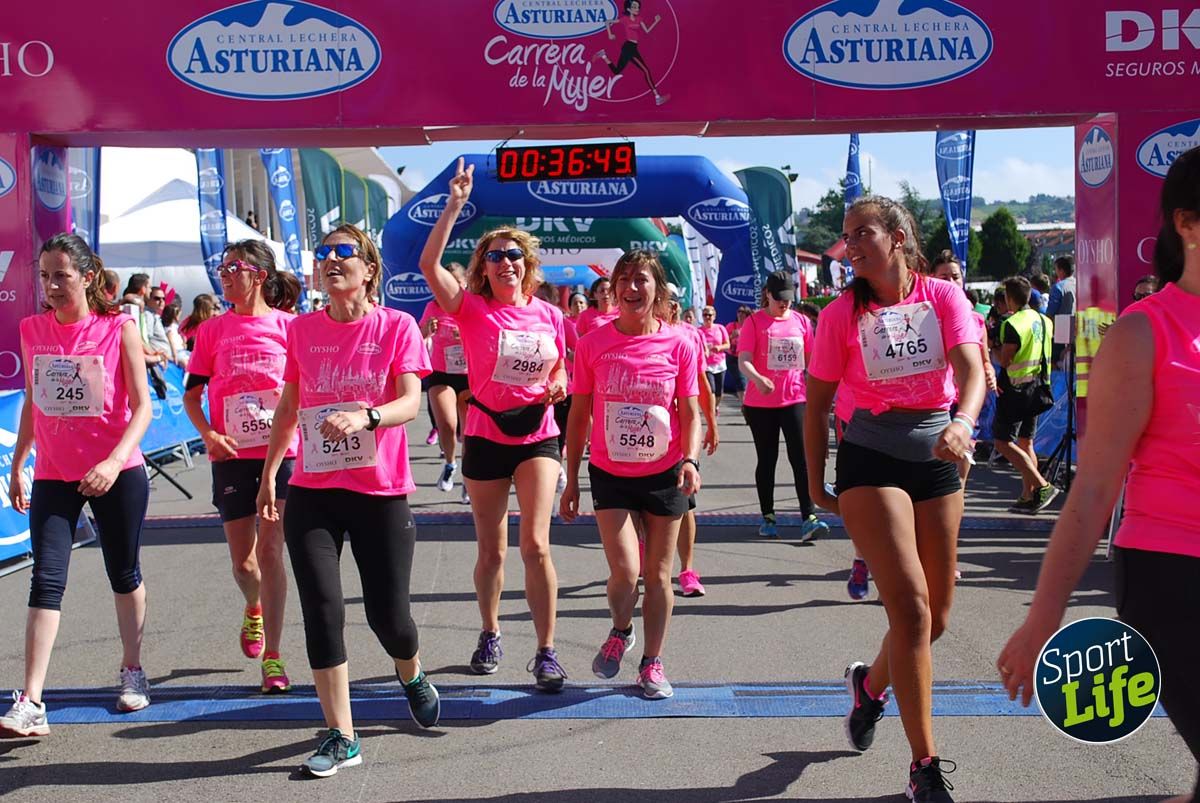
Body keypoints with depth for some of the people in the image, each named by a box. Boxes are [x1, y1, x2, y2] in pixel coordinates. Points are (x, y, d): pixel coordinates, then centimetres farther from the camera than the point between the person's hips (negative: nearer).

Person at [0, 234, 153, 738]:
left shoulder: (118, 328, -8)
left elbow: (142, 406, -10)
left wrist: (115, 461, -24)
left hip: (117, 474, -2)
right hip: (53, 475, 2)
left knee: (124, 575, 12)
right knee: (46, 581, -6)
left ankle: (132, 672, 32)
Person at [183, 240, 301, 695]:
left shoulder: (288, 325, 0)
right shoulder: (213, 331, 6)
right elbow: (192, 392, 8)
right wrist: (207, 434, -8)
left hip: (282, 452, -2)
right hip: (231, 455, 3)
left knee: (270, 550, -10)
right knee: (242, 560, 9)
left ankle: (272, 657, -3)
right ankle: (254, 610, 43)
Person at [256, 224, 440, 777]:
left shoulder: (397, 327, -5)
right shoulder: (302, 330, 5)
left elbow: (410, 404, -14)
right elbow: (288, 408, 14)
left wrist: (364, 417, -33)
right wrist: (269, 473, 14)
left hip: (380, 493, -2)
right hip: (311, 493, 2)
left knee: (388, 615, 3)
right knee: (323, 610, -4)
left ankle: (411, 676, 39)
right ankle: (340, 737, 8)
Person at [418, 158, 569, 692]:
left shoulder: (548, 315, 2)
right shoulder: (471, 308, -6)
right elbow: (429, 264, -21)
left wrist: (558, 384, -7)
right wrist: (455, 206, -24)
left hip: (537, 436, 1)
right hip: (485, 438, -1)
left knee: (535, 544, -10)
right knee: (491, 550, 10)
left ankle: (546, 652, -1)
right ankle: (490, 634, 34)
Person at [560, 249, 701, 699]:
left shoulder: (680, 345, -5)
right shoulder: (593, 343, -4)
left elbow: (690, 413, 0)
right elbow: (579, 413, 3)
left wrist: (691, 459, -18)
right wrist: (571, 479, 4)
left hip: (664, 475, 1)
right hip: (610, 474, 0)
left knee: (658, 575, 9)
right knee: (624, 573, -11)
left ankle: (652, 663, 25)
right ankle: (619, 632, 21)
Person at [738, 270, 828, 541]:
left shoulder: (801, 321, 8)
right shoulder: (754, 322, -2)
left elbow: (812, 361, 14)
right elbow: (744, 361, -11)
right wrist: (757, 379, -31)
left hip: (795, 399, 1)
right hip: (760, 403, -1)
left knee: (801, 458, -8)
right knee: (767, 460, 9)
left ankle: (808, 519, -11)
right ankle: (768, 517, 18)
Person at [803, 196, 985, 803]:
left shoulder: (943, 297, 0)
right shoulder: (842, 313, -2)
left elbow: (971, 369, -14)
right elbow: (816, 403, 4)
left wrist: (963, 422, -35)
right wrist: (816, 484, 3)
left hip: (937, 457, 3)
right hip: (870, 458, -3)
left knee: (936, 614, 10)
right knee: (911, 606, -13)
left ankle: (871, 683, 43)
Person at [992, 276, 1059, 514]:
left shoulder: (1013, 324, -17)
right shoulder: (1044, 321, 10)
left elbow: (1004, 361, -16)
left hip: (1015, 389, -8)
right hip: (1036, 388, 9)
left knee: (1003, 442, -5)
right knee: (1026, 443, 14)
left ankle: (1042, 486, -14)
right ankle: (1028, 497, 13)